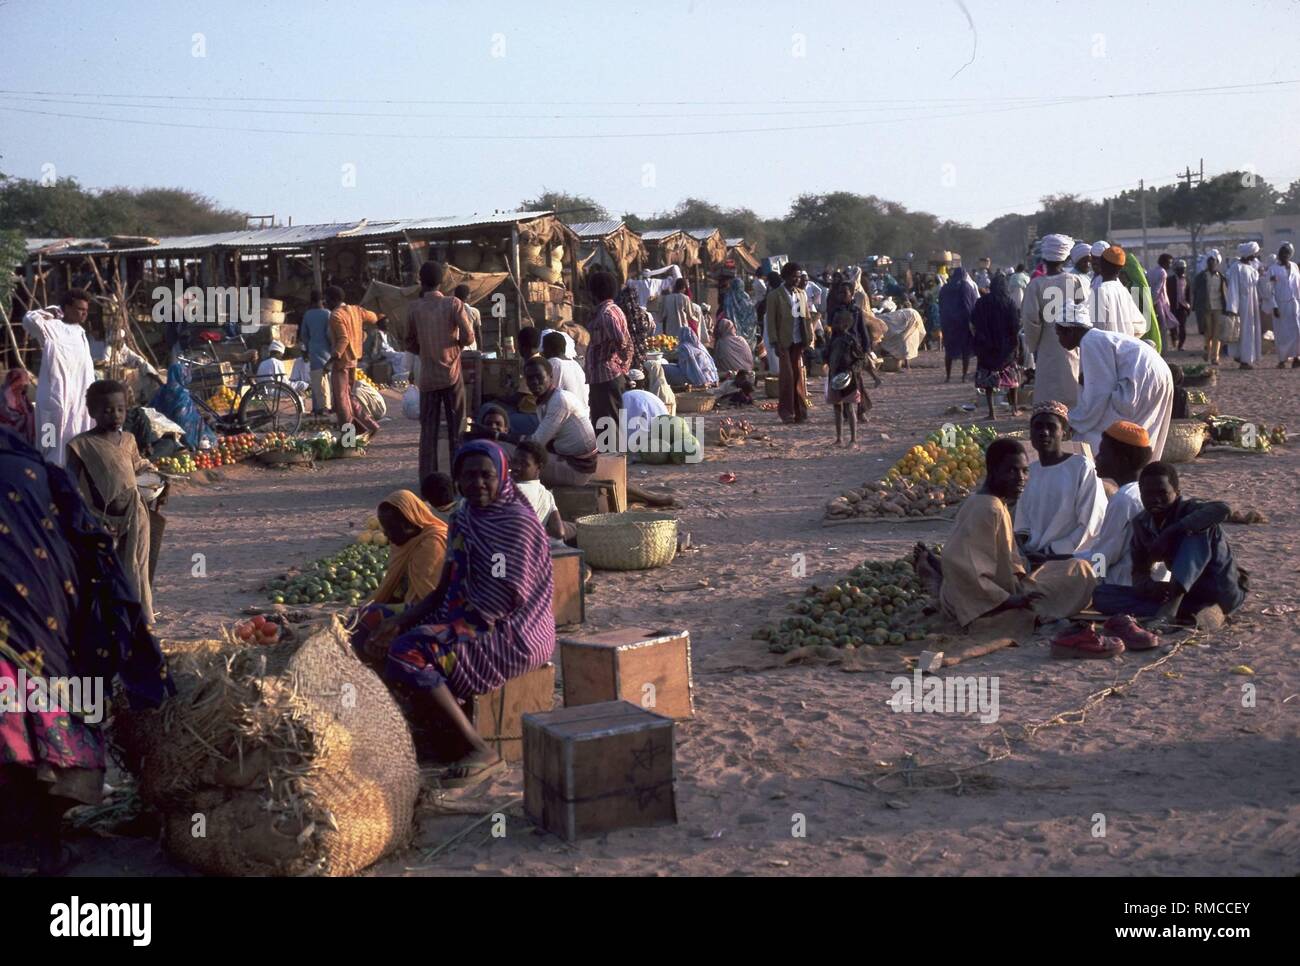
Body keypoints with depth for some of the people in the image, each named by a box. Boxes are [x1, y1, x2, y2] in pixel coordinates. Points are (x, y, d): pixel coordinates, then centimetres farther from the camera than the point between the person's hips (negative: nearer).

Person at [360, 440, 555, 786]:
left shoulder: (518, 522, -15)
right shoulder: (464, 519, 11)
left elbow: (499, 604, -20)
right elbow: (444, 591, 13)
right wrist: (397, 623, -5)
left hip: (512, 635, -9)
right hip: (469, 621, 10)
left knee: (408, 653, -25)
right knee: (379, 638, 6)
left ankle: (482, 752, -24)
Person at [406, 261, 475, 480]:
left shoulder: (414, 308, -2)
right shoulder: (454, 304, -6)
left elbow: (410, 344, 5)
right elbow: (468, 337, -11)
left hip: (427, 377, 1)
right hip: (452, 374, -1)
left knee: (428, 429, 6)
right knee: (456, 428, 6)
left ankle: (428, 478, 4)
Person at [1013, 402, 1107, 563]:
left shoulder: (1082, 467, -3)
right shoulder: (1029, 471, 15)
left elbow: (1091, 525, -7)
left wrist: (1050, 552, -11)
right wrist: (1024, 551, -3)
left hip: (1069, 558, -5)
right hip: (1033, 558, 5)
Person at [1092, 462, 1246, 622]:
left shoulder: (1190, 509, -17)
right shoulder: (1141, 523, 0)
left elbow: (1223, 510, -39)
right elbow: (1139, 573, 0)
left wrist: (1171, 532, -38)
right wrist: (1149, 586, -26)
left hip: (1223, 594, -6)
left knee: (1198, 532, -29)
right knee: (1102, 595, -9)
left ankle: (1170, 607, -42)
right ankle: (1183, 612, -28)